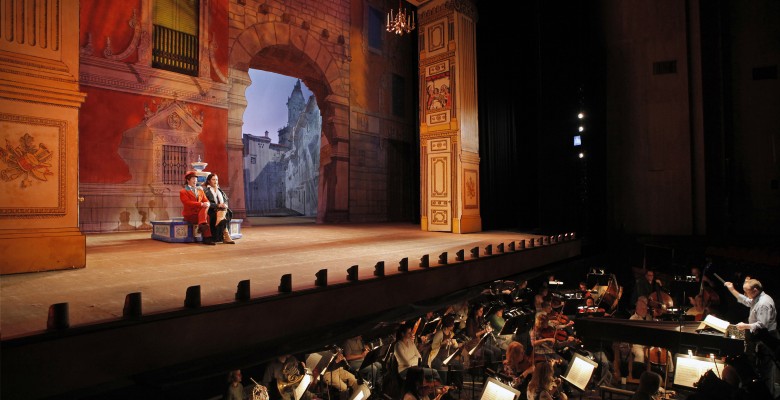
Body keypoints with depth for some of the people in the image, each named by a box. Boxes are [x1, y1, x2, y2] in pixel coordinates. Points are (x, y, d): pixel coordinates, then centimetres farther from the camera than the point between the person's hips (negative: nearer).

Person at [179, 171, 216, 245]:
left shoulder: (200, 190, 19)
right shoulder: (183, 192, 0)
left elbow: (206, 200, 10)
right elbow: (188, 203, -16)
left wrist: (207, 204, -16)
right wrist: (201, 204, -27)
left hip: (200, 212, 4)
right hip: (190, 215, -4)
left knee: (205, 207, -31)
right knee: (206, 217, -30)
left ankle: (202, 225, -39)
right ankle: (207, 238, -35)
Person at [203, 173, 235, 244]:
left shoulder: (220, 190, 25)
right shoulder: (205, 190, 4)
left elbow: (225, 200, 17)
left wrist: (224, 205, -6)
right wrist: (217, 205, -19)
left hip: (222, 210, 5)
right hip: (211, 211, -5)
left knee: (228, 213, -30)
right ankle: (226, 236, -35)